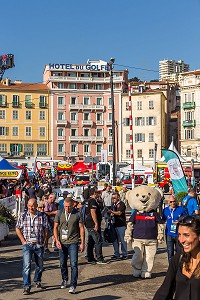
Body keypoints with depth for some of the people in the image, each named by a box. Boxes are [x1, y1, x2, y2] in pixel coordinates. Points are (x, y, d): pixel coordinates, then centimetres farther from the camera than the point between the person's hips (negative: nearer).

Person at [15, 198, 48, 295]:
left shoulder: (43, 216, 0)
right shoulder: (23, 216, 2)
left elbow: (46, 230, 4)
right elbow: (18, 229, 7)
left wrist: (44, 242, -2)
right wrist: (23, 241, -1)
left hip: (39, 244, 1)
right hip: (27, 244, -1)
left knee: (40, 265, 14)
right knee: (27, 265, -11)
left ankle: (37, 281, 37)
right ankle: (27, 287, -7)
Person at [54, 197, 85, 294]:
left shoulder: (77, 214, -4)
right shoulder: (59, 214, 2)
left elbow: (81, 228, 1)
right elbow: (55, 227, 7)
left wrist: (82, 243, -1)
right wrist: (57, 240, -5)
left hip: (73, 242, -3)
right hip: (62, 242, 3)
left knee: (73, 264, -9)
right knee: (63, 263, 14)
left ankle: (73, 286, -6)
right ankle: (64, 280, 37)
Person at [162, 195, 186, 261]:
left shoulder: (181, 209, -3)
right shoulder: (165, 210, 3)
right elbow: (163, 221, 15)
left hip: (179, 234, -1)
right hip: (169, 234, 2)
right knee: (170, 253, 6)